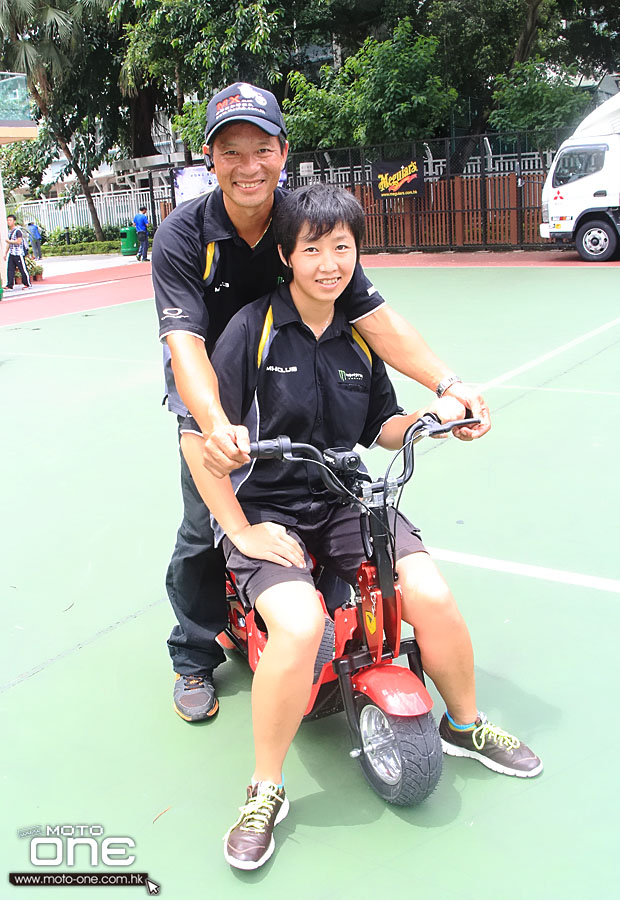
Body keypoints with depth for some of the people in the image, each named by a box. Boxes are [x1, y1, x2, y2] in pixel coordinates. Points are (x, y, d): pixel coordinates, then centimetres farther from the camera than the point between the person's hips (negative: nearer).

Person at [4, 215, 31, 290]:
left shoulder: (18, 230, -10)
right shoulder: (9, 231, 17)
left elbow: (19, 241, -20)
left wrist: (9, 241, -11)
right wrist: (6, 253, 23)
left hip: (19, 253, -8)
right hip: (11, 254, 8)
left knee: (23, 269, -1)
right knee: (10, 269, 2)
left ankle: (27, 284, 9)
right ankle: (9, 286, 3)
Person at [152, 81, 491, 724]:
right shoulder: (182, 236, -22)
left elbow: (373, 315, -22)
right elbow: (185, 341, -35)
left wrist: (447, 383, -35)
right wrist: (216, 425, -54)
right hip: (208, 396, -2)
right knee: (204, 530, -6)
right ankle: (194, 659, 17)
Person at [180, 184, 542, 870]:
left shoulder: (358, 337, 6)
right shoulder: (253, 329, -11)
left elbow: (381, 427, 16)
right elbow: (197, 436, -13)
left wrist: (432, 416, -5)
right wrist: (241, 531, -16)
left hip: (345, 501, 5)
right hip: (266, 508, -4)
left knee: (432, 595, -16)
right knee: (300, 626, -30)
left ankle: (464, 724, 15)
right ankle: (266, 789, -6)